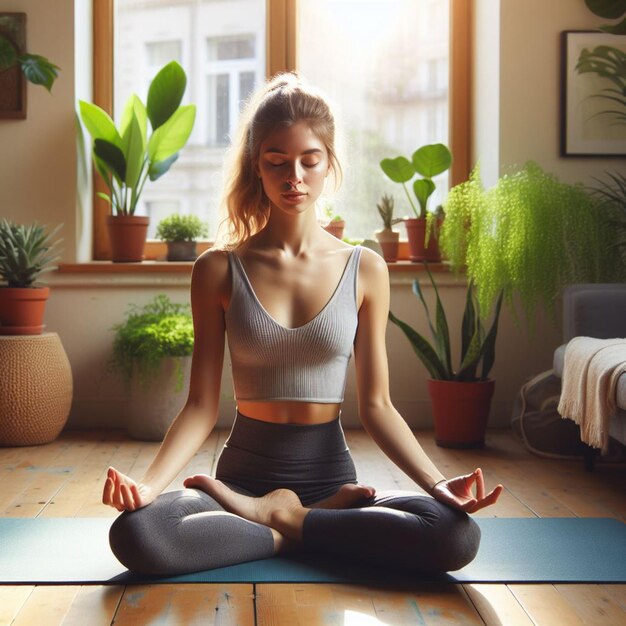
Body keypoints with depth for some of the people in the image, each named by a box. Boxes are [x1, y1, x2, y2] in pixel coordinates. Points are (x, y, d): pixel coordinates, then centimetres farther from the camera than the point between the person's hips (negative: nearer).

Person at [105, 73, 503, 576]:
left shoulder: (364, 270, 2)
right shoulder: (219, 270, 0)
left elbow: (376, 406, 2)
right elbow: (202, 406, -1)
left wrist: (437, 482, -13)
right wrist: (149, 484, -18)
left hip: (331, 471, 1)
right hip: (244, 472, -1)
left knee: (458, 535, -28)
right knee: (135, 533, -32)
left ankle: (283, 516, -10)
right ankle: (321, 522, -14)